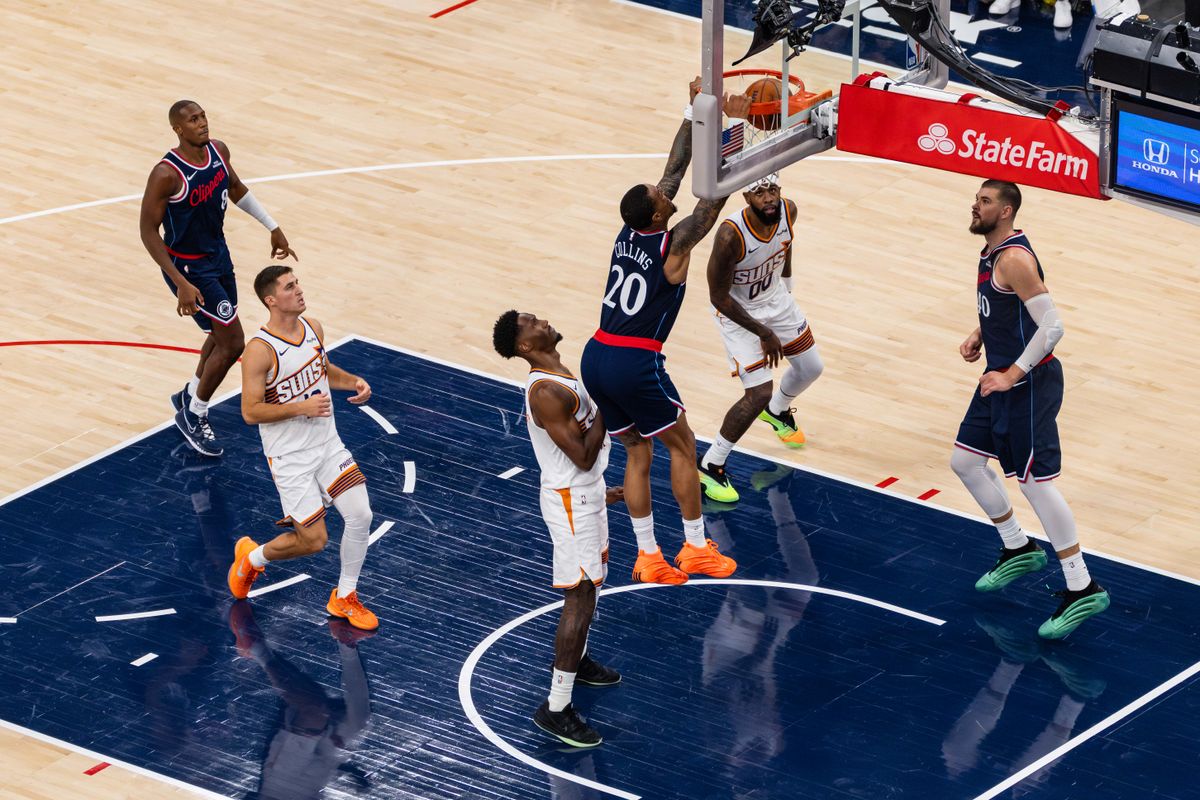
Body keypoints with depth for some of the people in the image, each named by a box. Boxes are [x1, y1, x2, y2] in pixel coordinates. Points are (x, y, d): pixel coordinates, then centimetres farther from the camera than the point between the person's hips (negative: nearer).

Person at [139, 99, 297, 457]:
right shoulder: (166, 174, -29)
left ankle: (190, 397, 47)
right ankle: (193, 416, 13)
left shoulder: (218, 151, -7)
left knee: (222, 335, 22)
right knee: (232, 342, -7)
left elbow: (236, 189, 14)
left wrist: (273, 228, 16)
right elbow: (148, 230, -24)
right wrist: (182, 285, -28)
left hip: (218, 254, 8)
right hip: (189, 266, -8)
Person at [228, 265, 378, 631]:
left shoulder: (313, 327, 0)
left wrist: (353, 382, 0)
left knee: (360, 515, -6)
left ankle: (344, 598, 14)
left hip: (328, 444, 6)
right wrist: (301, 407, -27)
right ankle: (252, 556, 28)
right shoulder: (260, 350, -23)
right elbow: (250, 412, -20)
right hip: (290, 458, -6)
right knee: (313, 541, -4)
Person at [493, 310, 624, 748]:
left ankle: (575, 660, 51)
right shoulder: (547, 392, -28)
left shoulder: (560, 377, 4)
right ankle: (556, 708, -3)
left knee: (591, 582, 28)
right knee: (580, 597, -8)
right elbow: (583, 456, -28)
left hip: (585, 492, 10)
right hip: (571, 501, -10)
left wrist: (598, 490, 25)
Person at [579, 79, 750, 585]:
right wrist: (730, 125, -11)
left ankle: (648, 556, 16)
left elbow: (676, 169, 13)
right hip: (636, 364, -7)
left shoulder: (630, 232, 6)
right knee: (682, 445, 12)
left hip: (596, 359, 7)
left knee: (638, 452, 17)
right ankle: (695, 548, 17)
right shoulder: (672, 246, -12)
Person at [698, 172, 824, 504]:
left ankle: (777, 412, 53)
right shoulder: (731, 235, -38)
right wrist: (764, 333, -21)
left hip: (774, 297, 7)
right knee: (759, 394, -13)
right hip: (737, 311, -7)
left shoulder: (788, 211, -20)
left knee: (811, 367, 20)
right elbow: (718, 296, -27)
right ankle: (709, 467, 3)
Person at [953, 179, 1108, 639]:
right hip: (1002, 379, 10)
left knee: (1034, 481, -9)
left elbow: (1051, 326, -26)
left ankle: (1082, 589, -4)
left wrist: (1013, 375, -26)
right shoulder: (990, 253, 9)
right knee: (965, 460, 17)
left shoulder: (1014, 259, -22)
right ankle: (1019, 550, 32)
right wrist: (979, 337, 9)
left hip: (1029, 385, -10)